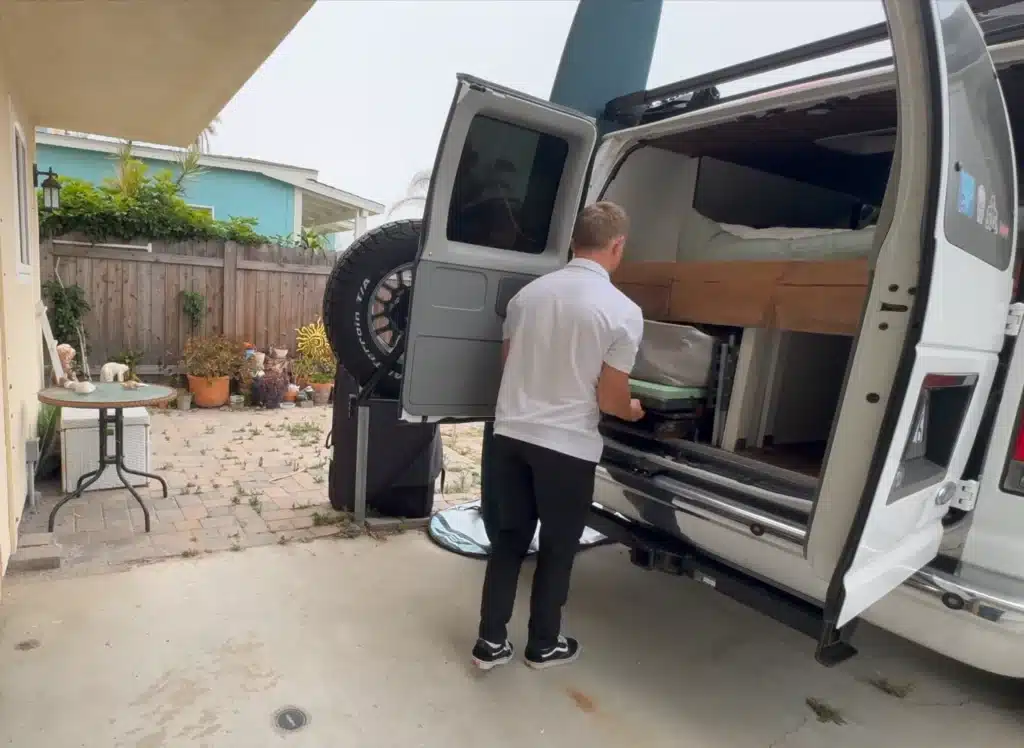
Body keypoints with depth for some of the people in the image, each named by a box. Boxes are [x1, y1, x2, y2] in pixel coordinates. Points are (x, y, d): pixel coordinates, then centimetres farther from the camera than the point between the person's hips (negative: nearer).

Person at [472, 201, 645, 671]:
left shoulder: (528, 292, 3)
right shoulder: (622, 311, -12)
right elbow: (609, 398, -10)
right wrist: (633, 411, 13)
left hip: (511, 433, 5)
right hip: (567, 446, -4)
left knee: (507, 540, 18)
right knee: (557, 549, 15)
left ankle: (490, 642, 28)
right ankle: (543, 645, 33)